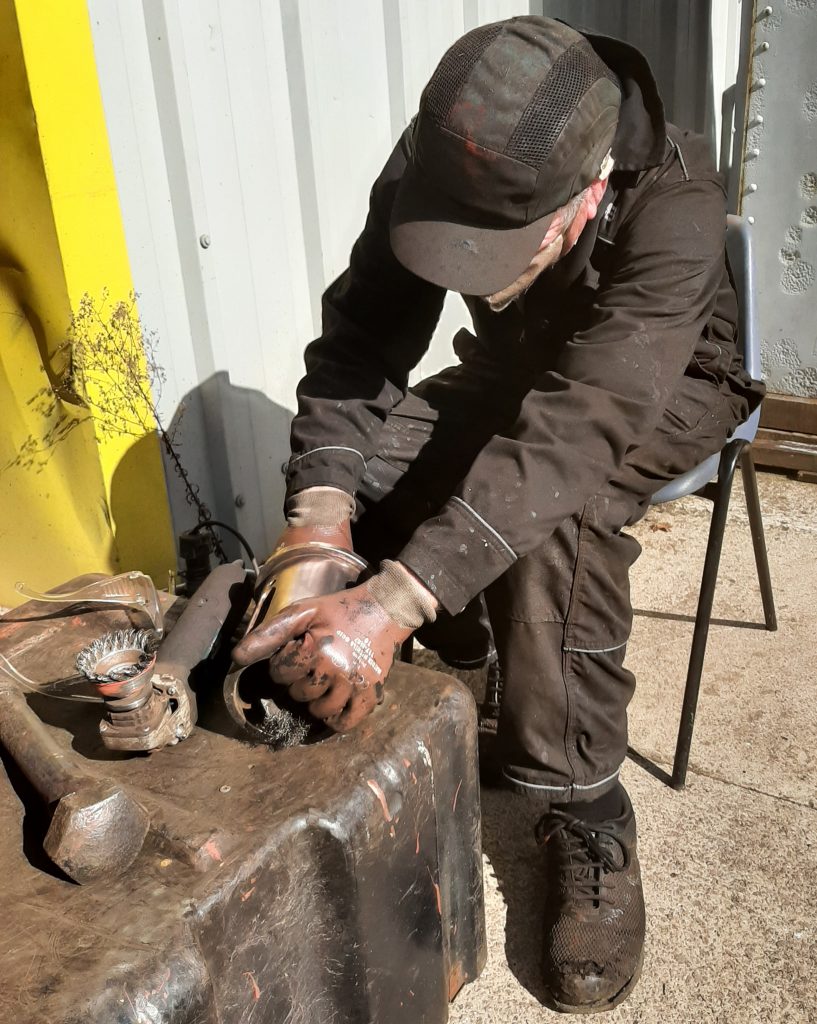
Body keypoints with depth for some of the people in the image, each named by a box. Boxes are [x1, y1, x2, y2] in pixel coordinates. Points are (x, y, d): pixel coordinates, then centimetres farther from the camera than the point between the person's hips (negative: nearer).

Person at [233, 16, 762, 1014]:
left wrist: (395, 602, -58)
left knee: (557, 513, -37)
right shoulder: (434, 167, -24)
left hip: (670, 385, -4)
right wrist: (319, 512, -42)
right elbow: (360, 336, -23)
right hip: (515, 371, 5)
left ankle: (585, 820, -19)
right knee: (364, 465, -23)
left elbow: (577, 430, -48)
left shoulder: (674, 210, -37)